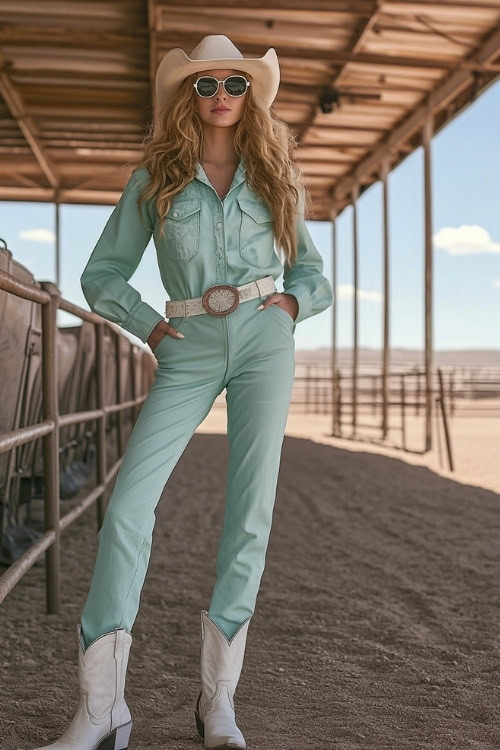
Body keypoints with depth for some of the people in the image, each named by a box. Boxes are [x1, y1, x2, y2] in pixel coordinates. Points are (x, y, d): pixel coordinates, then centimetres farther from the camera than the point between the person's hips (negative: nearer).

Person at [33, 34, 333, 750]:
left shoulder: (274, 177, 13)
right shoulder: (154, 179, 10)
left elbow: (312, 271, 21)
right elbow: (102, 274, 13)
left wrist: (294, 300, 0)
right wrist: (147, 324, 0)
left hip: (265, 340, 1)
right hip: (189, 350, 0)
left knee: (252, 508, -4)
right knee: (129, 501, -14)